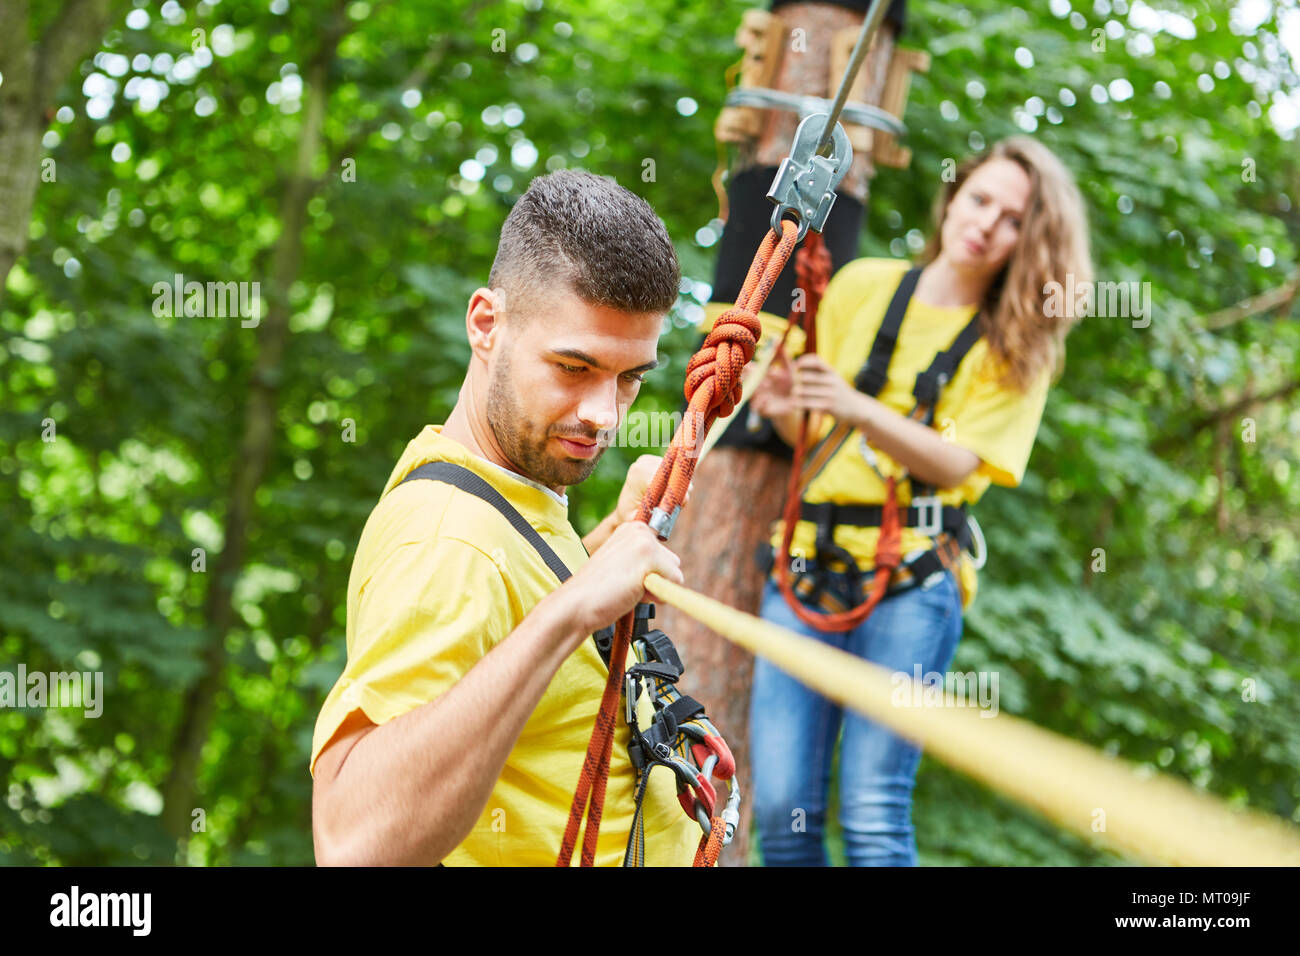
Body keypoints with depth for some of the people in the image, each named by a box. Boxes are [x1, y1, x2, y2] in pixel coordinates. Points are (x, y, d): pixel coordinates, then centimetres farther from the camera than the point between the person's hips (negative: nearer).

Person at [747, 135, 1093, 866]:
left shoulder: (1019, 347, 6)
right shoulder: (862, 285, 12)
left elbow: (957, 463, -8)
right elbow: (813, 436, 14)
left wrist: (860, 410, -23)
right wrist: (786, 408, -10)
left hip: (912, 574, -2)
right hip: (810, 558, 2)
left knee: (875, 814, -12)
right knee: (781, 806, -5)